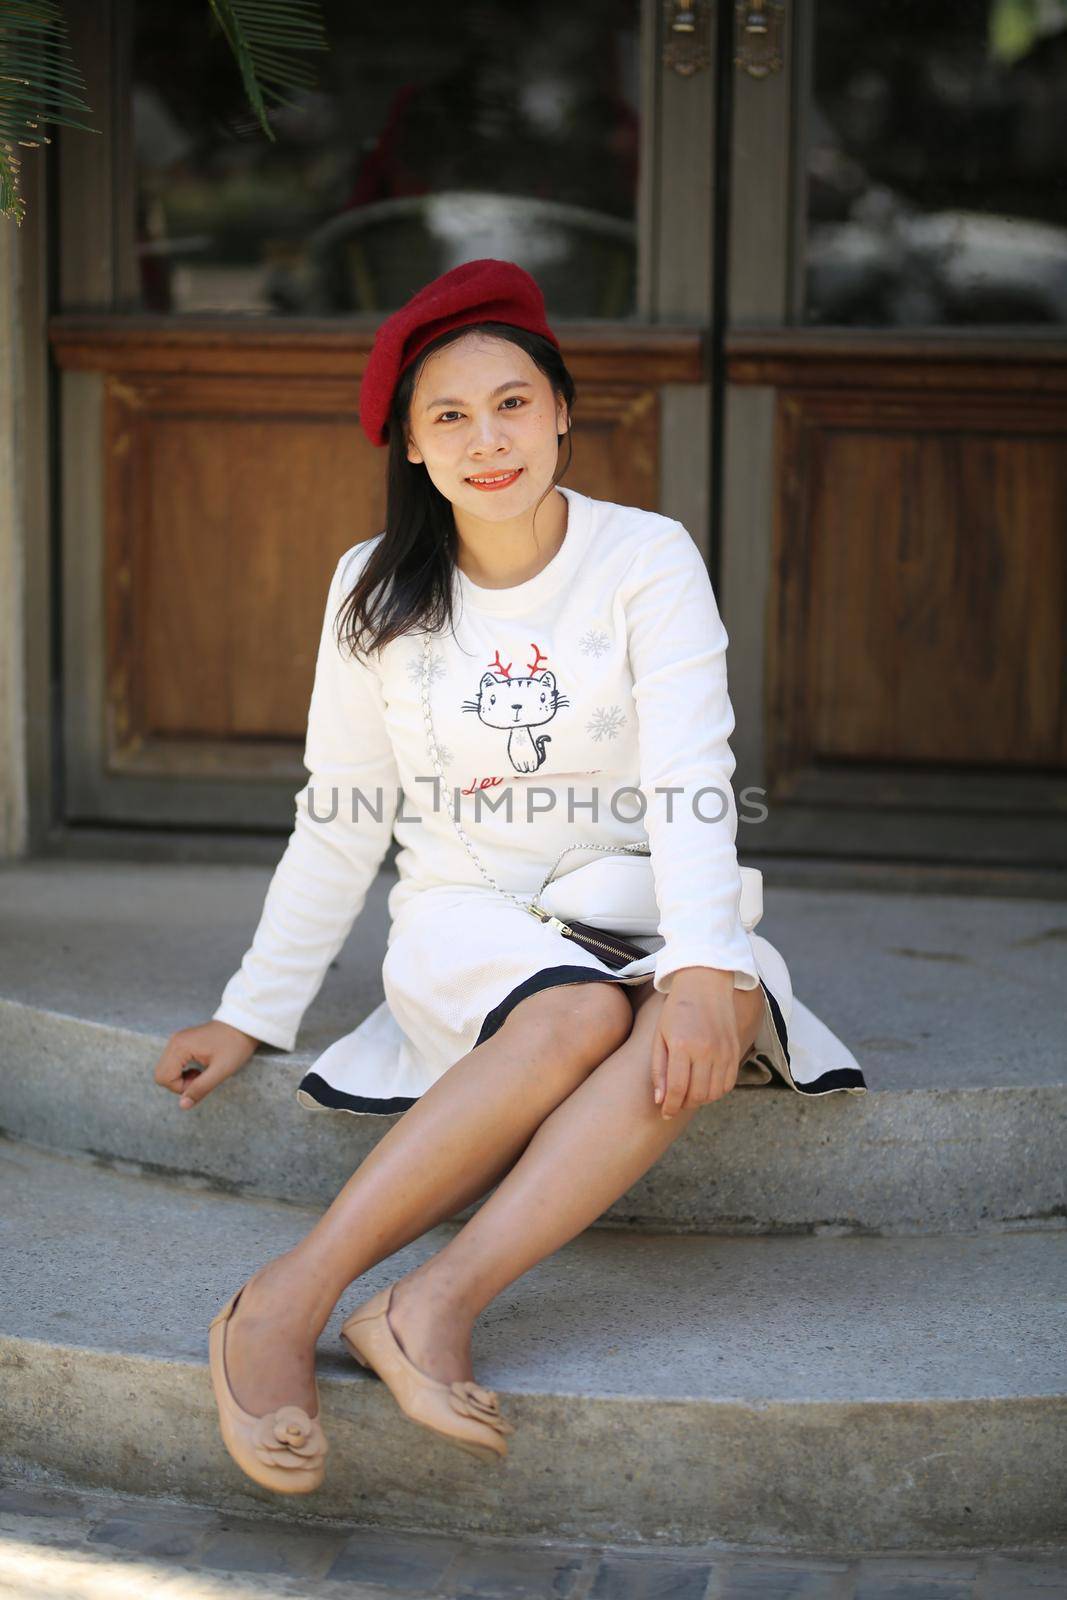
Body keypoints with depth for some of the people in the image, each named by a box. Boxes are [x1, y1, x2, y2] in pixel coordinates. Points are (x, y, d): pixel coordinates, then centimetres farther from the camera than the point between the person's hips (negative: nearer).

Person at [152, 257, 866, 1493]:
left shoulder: (649, 559, -3)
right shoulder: (379, 588, 3)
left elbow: (691, 784, -14)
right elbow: (338, 826, 8)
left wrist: (701, 970, -30)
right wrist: (250, 1016, 4)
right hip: (465, 920, 0)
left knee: (720, 1014, -35)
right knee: (578, 1013, -35)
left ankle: (435, 1304, -44)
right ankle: (285, 1304, -41)